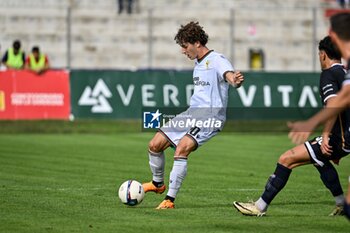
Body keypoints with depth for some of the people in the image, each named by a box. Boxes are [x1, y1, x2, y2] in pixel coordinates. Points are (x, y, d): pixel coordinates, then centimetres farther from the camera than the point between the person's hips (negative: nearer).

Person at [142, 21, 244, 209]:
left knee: (182, 148, -29)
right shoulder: (198, 62, 18)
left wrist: (235, 80, -54)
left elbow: (229, 76, -31)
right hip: (192, 112, 9)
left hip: (210, 114, -9)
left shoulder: (217, 60, -11)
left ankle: (170, 199, -26)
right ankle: (158, 183, 29)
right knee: (155, 145, 4)